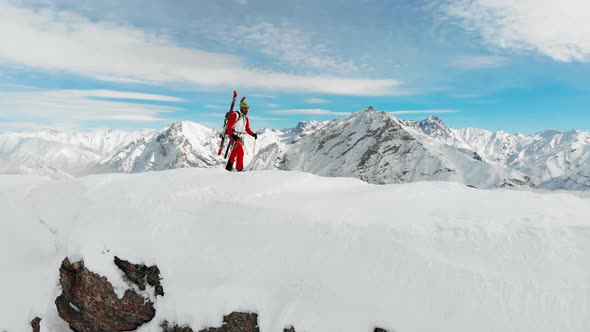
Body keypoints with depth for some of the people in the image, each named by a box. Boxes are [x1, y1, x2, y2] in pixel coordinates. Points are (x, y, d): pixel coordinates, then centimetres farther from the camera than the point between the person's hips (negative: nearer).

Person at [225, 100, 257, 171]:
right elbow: (229, 126, -13)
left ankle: (229, 167, 21)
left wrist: (253, 134, 0)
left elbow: (247, 129, 17)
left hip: (240, 137, 8)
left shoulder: (246, 118, 14)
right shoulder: (235, 115, -9)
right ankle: (239, 168, -11)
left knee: (235, 152, 12)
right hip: (234, 136, -8)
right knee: (240, 152, -16)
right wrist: (232, 135, -25)